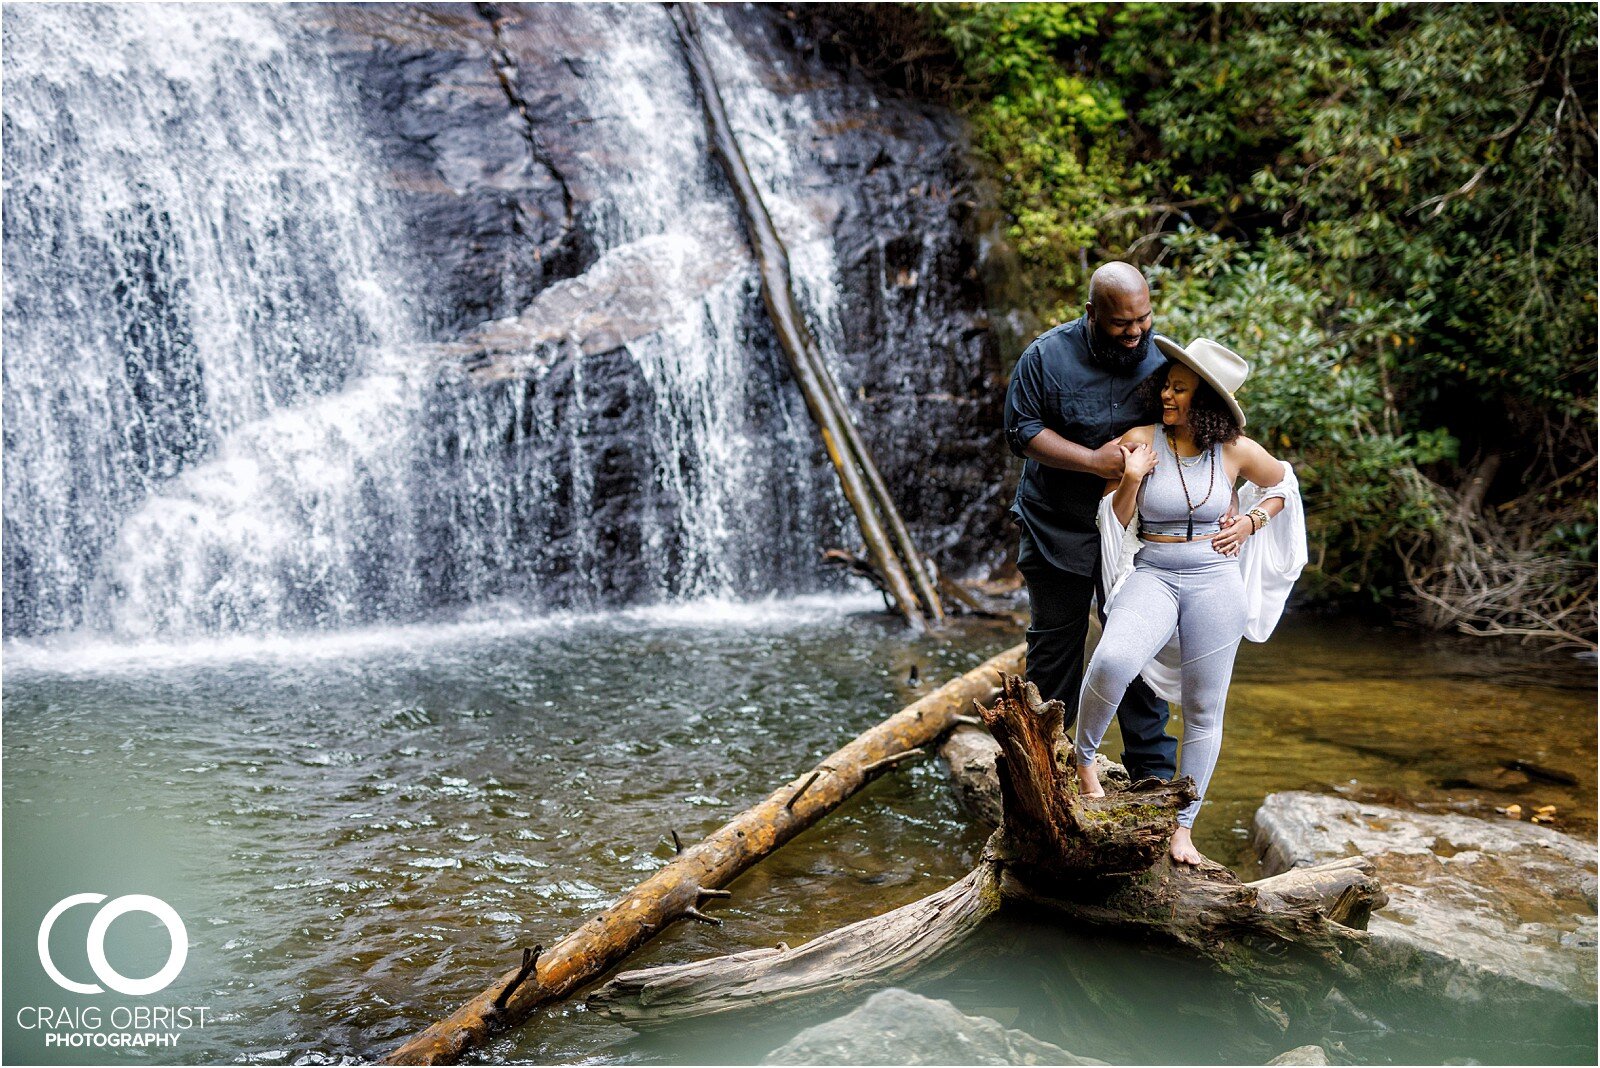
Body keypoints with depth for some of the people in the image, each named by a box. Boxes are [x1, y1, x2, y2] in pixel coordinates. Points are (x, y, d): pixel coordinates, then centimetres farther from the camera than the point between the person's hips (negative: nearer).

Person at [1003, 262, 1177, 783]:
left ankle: (1154, 773, 16)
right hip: (1058, 527, -1)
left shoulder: (1163, 357, -3)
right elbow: (1021, 429, -9)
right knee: (1055, 642, 12)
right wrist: (1093, 461, -21)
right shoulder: (1048, 355, -9)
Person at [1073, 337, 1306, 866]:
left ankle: (1183, 825, 21)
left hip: (1215, 581, 2)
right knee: (1111, 661, -30)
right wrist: (1131, 480, -16)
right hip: (1152, 577, -1)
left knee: (1204, 710, 6)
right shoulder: (1140, 441, -3)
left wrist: (1250, 522, 4)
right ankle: (1082, 757, -4)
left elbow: (1281, 483, 20)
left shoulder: (1236, 450, -1)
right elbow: (1114, 522, 1)